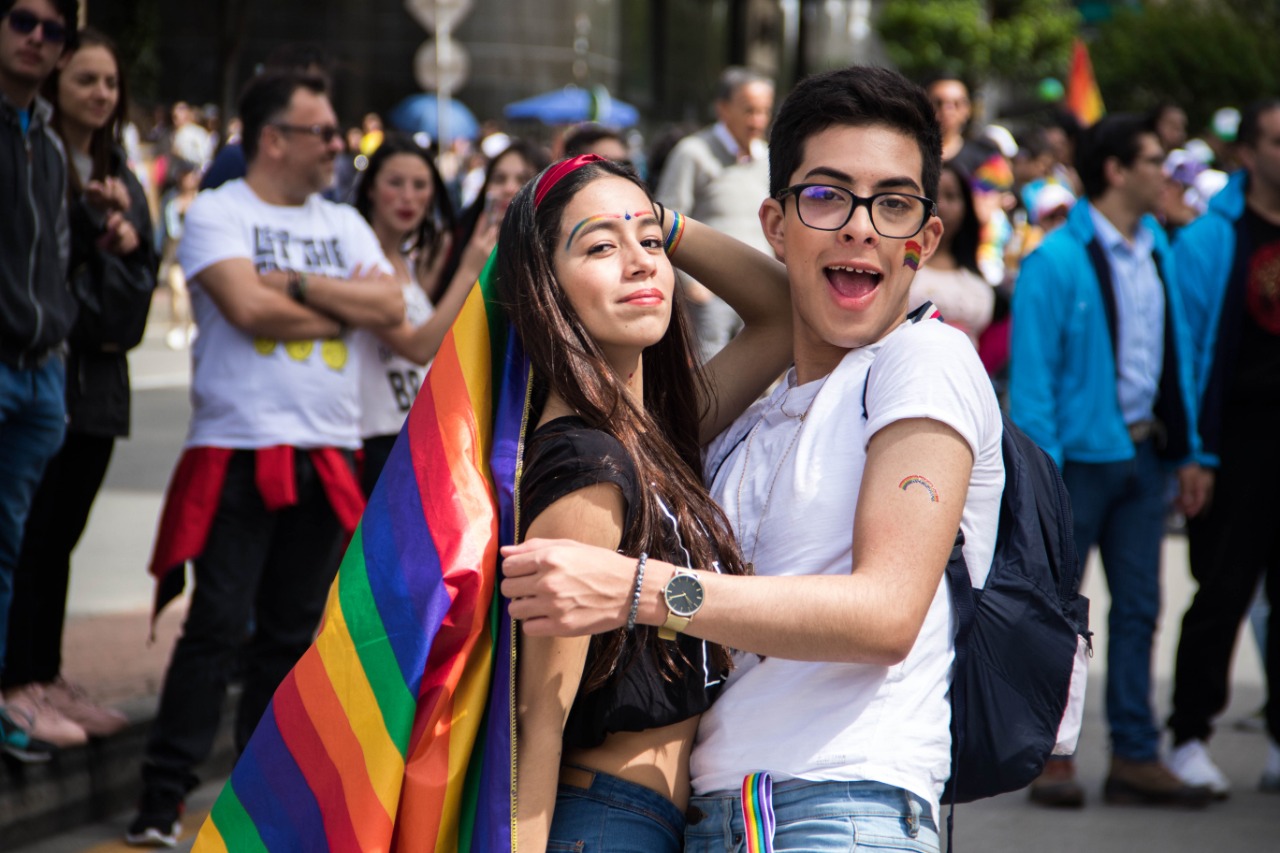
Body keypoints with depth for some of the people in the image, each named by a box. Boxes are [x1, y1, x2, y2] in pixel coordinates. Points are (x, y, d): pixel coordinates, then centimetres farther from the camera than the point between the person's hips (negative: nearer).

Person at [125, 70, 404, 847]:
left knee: (294, 632, 8)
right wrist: (345, 306, -4)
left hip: (327, 455, 6)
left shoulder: (344, 224, 16)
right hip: (239, 451, -6)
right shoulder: (218, 214, -2)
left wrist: (299, 284, -10)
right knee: (217, 626, -9)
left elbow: (392, 307, 0)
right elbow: (251, 309, -18)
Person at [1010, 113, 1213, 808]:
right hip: (1080, 455, -6)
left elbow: (1178, 355, 14)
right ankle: (1052, 757, 9)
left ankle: (1135, 757, 15)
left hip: (1142, 454, 6)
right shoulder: (1057, 261, -10)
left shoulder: (1158, 251, 10)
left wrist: (1187, 452, 9)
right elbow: (1031, 372, -11)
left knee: (1138, 608, 9)